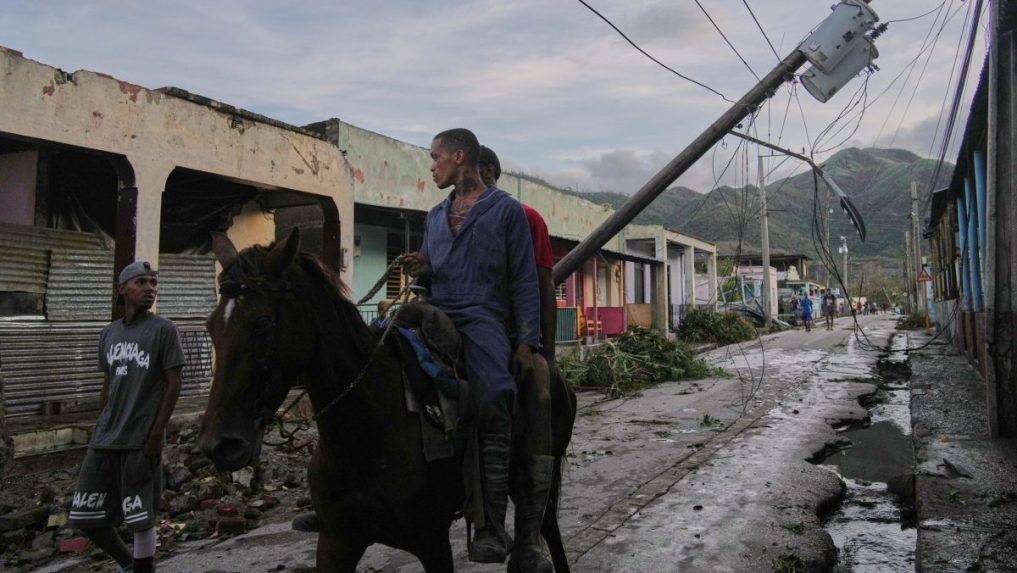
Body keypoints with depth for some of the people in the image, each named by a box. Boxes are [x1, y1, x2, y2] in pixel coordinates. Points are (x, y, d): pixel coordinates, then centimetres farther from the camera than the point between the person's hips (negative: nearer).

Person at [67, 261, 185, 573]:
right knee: (85, 515, 11)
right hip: (103, 440, 6)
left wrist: (156, 434, -12)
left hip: (140, 440, -6)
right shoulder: (108, 333, 13)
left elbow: (173, 384, -7)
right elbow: (107, 385, 18)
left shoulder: (163, 329, -4)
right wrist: (100, 429, 16)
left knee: (141, 518, -1)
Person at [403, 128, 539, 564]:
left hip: (483, 318, -6)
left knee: (492, 406, -19)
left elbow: (524, 281, 1)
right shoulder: (435, 216, 22)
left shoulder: (506, 210, 5)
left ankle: (491, 527, -14)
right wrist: (419, 270, 3)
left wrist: (527, 341, -8)